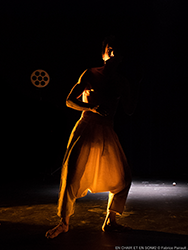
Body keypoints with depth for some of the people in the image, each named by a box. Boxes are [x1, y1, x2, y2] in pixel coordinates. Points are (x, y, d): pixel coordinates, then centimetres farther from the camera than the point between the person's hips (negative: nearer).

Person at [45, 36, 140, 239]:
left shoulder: (121, 82, 10)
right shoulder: (91, 74, 0)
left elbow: (130, 110, 9)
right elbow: (70, 101, -3)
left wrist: (136, 88, -1)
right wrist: (92, 107, -18)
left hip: (107, 133, 5)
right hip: (86, 129, -4)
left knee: (122, 177, 3)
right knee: (72, 174, -9)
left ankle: (109, 222, 20)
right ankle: (64, 223, 12)